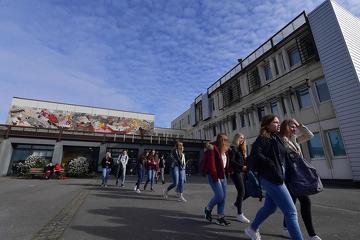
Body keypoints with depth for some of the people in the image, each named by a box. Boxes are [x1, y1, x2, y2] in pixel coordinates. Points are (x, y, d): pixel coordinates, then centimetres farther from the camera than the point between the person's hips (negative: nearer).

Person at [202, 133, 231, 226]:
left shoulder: (224, 150, 11)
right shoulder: (213, 149, -16)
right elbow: (211, 164, -20)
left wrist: (226, 174, 7)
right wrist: (215, 177, -19)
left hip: (223, 175, 9)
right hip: (214, 176, -8)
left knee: (223, 197, 8)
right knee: (220, 195, -9)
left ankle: (220, 217, 19)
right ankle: (208, 209, 17)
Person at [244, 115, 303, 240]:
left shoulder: (276, 137, 14)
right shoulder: (262, 139, -12)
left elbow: (281, 156, 19)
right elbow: (256, 154, -26)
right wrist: (273, 167, -21)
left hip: (275, 178, 9)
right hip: (271, 178, -9)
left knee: (269, 208, 21)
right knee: (291, 212, -4)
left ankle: (252, 229, 38)